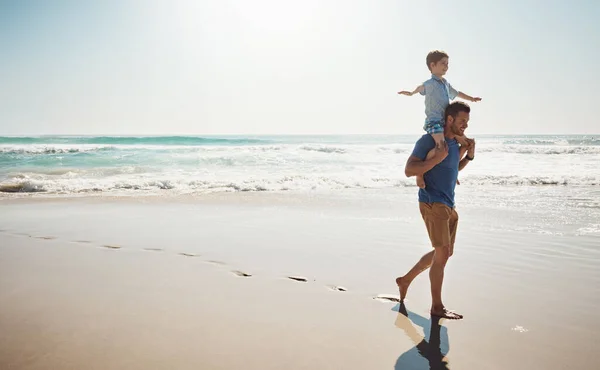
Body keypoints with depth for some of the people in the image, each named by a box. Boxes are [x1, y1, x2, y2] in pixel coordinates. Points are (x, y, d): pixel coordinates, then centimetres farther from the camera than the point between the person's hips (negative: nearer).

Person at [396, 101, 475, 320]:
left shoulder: (455, 142, 13)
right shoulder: (429, 140, -12)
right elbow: (409, 170, -17)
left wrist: (469, 156, 10)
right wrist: (437, 158, -25)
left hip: (448, 205, 9)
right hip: (432, 203, -9)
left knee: (445, 253, 15)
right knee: (442, 253, -8)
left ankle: (405, 279, 29)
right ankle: (437, 307, 3)